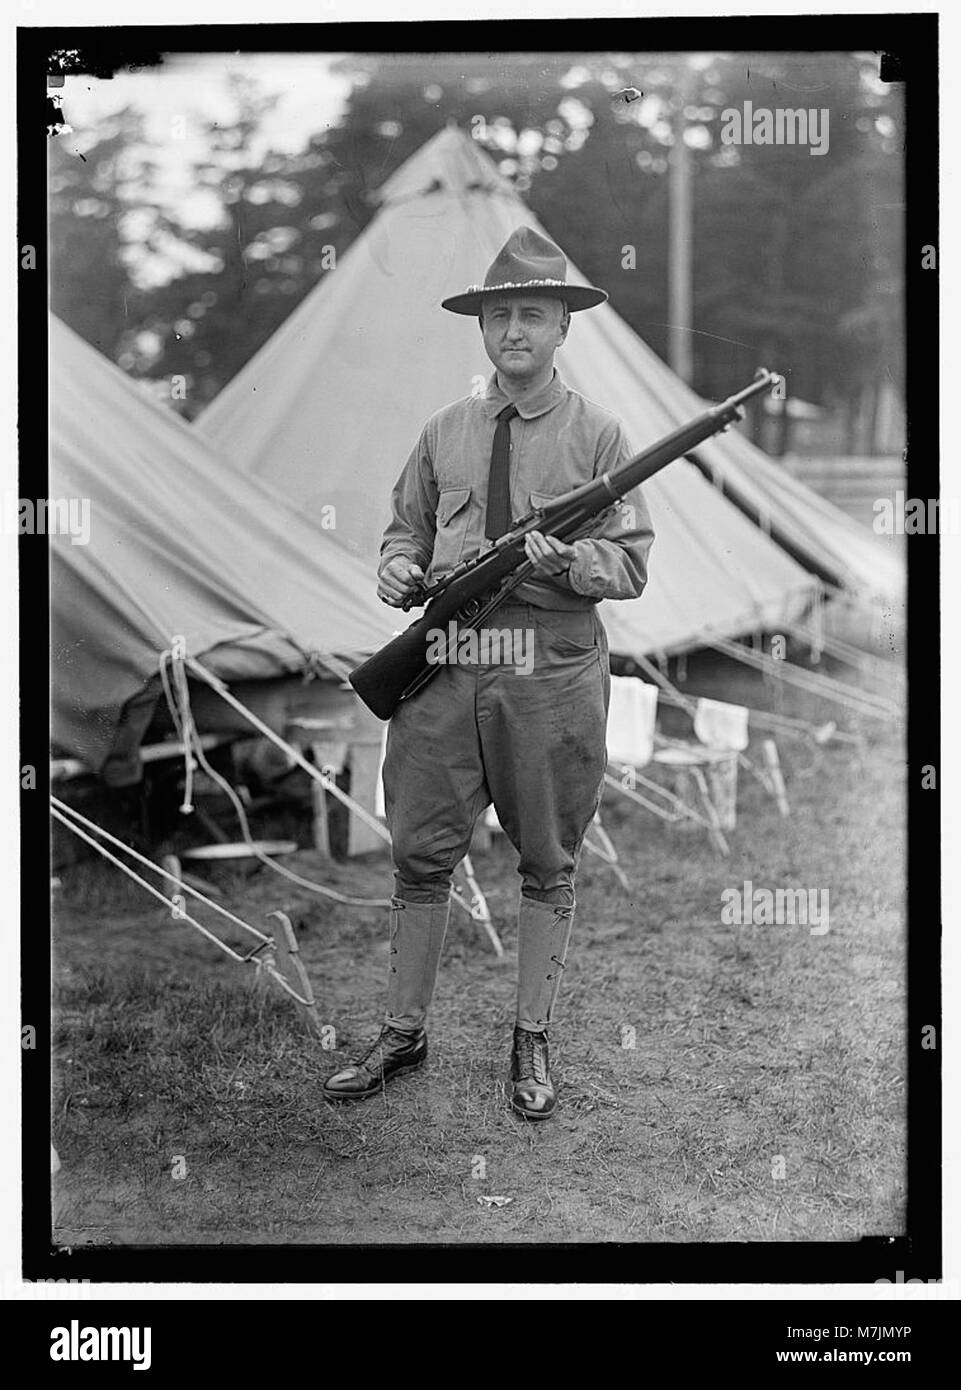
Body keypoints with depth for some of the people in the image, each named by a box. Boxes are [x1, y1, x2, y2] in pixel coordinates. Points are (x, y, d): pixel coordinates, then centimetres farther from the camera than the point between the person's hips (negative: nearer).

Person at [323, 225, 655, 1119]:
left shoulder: (597, 435, 2)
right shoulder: (443, 432, 12)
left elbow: (631, 568, -1)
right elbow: (406, 529, 19)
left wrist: (567, 557, -20)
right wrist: (397, 570, -3)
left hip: (553, 671, -2)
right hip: (443, 664, 3)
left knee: (547, 866, 7)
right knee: (419, 855, 6)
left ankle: (532, 1042, 19)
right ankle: (402, 1034, 19)